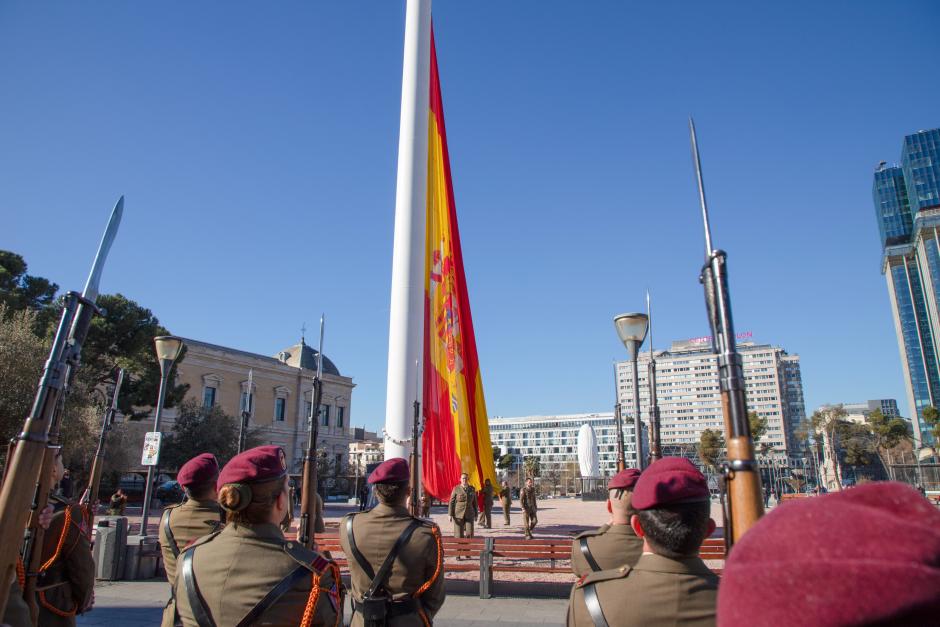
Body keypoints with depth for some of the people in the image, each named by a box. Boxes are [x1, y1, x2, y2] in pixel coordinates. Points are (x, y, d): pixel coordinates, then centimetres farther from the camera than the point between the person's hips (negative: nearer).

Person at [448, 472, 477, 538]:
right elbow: (451, 502, -2)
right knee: (459, 535, -1)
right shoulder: (456, 489, -2)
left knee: (469, 534, -6)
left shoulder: (472, 489, 6)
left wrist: (475, 515, 12)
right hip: (458, 514, -2)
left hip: (469, 515, 2)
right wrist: (450, 514, -8)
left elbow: (474, 502, 12)